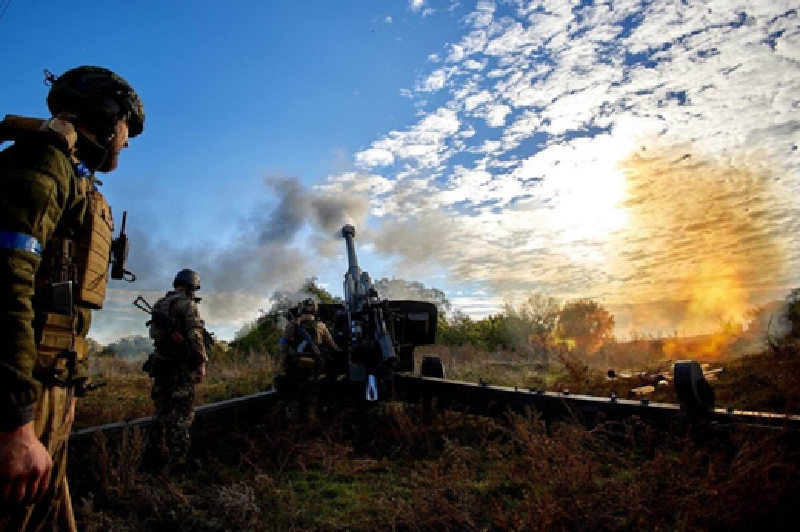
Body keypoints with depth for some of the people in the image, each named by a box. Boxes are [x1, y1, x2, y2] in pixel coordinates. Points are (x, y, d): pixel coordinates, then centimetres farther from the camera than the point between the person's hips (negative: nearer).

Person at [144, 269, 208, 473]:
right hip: (181, 366, -7)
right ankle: (178, 462, -2)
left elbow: (155, 333, 17)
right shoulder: (187, 304, -9)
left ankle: (156, 458, 21)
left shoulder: (159, 305, 14)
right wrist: (201, 363, -14)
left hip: (161, 364, 7)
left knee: (162, 411, 16)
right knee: (182, 414, -2)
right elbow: (195, 336, -16)